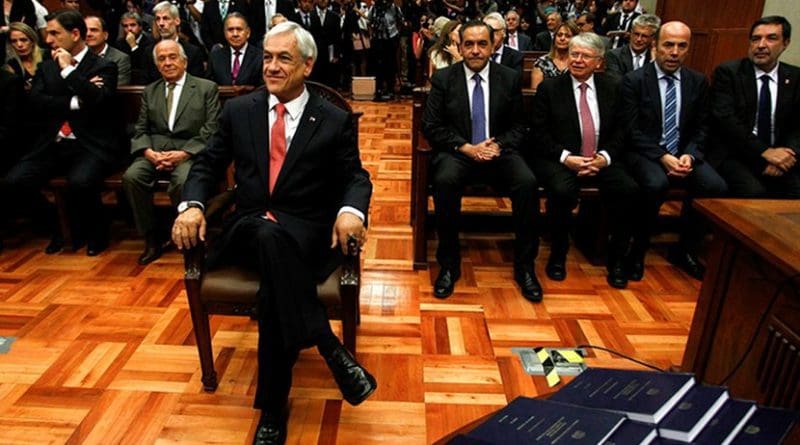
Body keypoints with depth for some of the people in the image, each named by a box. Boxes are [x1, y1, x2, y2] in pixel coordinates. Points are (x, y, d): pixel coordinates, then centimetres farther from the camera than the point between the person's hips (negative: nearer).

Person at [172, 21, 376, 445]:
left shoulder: (335, 121, 4)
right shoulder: (238, 110, 11)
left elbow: (355, 177, 6)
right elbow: (207, 165, 14)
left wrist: (351, 209, -18)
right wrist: (191, 204, -7)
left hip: (308, 234, -1)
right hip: (248, 228, 2)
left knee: (274, 289, -34)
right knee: (269, 235, -37)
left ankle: (273, 408, -17)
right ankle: (330, 349, -29)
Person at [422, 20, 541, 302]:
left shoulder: (510, 78, 7)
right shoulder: (443, 78, 3)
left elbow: (518, 126, 9)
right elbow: (431, 126, -2)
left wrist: (499, 145, -13)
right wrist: (466, 147, -15)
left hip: (499, 151, 2)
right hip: (457, 152, -1)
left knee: (527, 183, -28)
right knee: (445, 181, -35)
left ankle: (524, 266, -11)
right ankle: (449, 264, -17)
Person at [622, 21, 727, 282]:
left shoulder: (698, 82, 10)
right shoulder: (634, 80, -3)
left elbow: (701, 128, 9)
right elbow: (633, 130, -9)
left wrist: (689, 155, -11)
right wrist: (662, 157, -20)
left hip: (683, 153, 4)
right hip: (644, 153, -4)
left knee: (717, 187, -22)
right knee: (656, 184, -35)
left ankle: (684, 251, 1)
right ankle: (637, 251, -13)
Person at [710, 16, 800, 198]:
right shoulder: (727, 72, -1)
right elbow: (724, 118, -12)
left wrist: (785, 155, -13)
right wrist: (765, 151, -18)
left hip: (779, 155, 4)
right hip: (734, 155, -4)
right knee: (754, 192, -31)